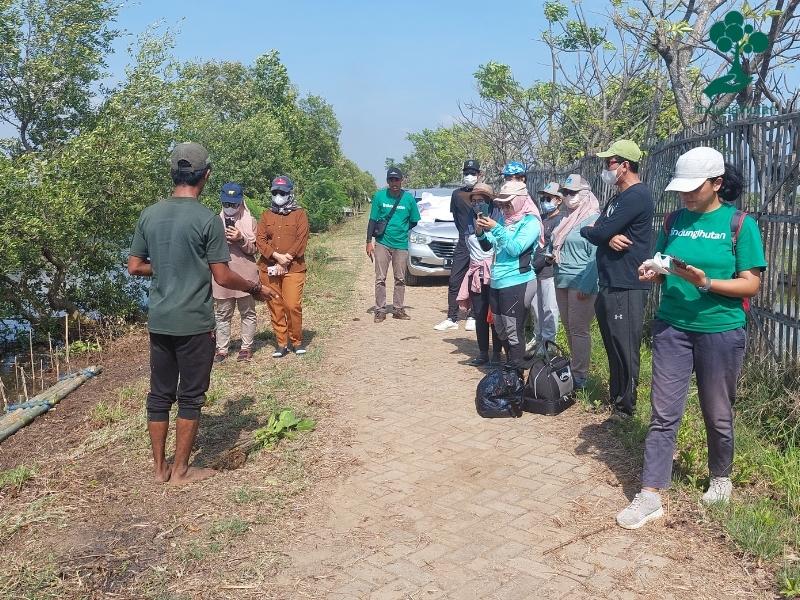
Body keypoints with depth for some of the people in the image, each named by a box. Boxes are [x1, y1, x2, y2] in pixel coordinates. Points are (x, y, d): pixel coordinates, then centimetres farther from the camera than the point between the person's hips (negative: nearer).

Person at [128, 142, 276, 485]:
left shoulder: (149, 215, 3)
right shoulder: (207, 220, -13)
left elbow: (134, 267, 8)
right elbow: (223, 277, -13)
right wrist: (256, 289, 4)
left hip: (159, 322, 5)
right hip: (194, 323, -5)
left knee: (160, 395, 13)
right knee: (190, 397, 8)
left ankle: (160, 468, 23)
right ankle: (181, 470, 17)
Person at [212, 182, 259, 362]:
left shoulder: (250, 221, 2)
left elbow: (253, 249, 0)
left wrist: (241, 239, -18)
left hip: (245, 275, -1)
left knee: (248, 312, 7)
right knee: (222, 314, 6)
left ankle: (246, 347, 17)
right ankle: (221, 349, 12)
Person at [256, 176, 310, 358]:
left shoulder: (299, 214, 4)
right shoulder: (266, 215, 13)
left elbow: (302, 240, -6)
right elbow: (260, 239, 2)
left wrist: (287, 259, -14)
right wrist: (277, 256, -13)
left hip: (293, 268, -3)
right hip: (269, 268, 3)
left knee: (293, 305, -9)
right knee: (275, 306, 4)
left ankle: (297, 341, 9)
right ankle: (281, 343, 14)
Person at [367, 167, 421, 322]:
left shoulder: (408, 198, -1)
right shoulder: (380, 196, -2)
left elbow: (414, 221, 10)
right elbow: (373, 220, 1)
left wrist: (401, 230, 5)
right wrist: (369, 241, -3)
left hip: (401, 244, 1)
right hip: (382, 243, -1)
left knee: (400, 279, 9)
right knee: (380, 278, -1)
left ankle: (398, 309, 19)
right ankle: (380, 311, 6)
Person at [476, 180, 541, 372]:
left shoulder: (531, 222, -6)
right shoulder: (504, 219, 13)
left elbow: (515, 249, -17)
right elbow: (488, 245, 17)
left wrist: (495, 228, -20)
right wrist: (481, 232, -2)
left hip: (516, 282, -7)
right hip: (497, 282, 7)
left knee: (513, 330, -5)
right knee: (500, 328, 15)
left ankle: (516, 372, 3)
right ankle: (510, 364, 29)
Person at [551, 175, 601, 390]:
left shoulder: (593, 219, -10)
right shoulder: (567, 219, 16)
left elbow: (596, 256, -15)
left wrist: (586, 286, -19)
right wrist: (551, 255, 9)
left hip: (581, 284, -8)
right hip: (562, 282, 8)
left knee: (579, 329, -4)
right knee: (569, 328, 13)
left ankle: (579, 376, 3)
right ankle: (575, 368, 24)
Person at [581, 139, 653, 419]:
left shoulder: (637, 195, -13)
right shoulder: (617, 198, 19)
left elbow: (599, 232, -18)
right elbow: (599, 230, 10)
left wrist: (587, 230, 4)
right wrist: (609, 237, -13)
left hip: (626, 287, -10)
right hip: (610, 284, 10)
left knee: (624, 349, -2)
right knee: (613, 346, 17)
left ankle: (624, 407, 7)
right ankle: (614, 396, 28)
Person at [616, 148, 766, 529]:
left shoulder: (740, 224, -7)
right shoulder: (674, 220, 4)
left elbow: (751, 284, -9)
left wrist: (706, 283, -24)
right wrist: (652, 273, -9)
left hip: (721, 332, -3)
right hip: (671, 327, 3)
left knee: (717, 415, 13)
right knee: (664, 413, 1)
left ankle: (721, 478, 37)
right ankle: (650, 495, 5)